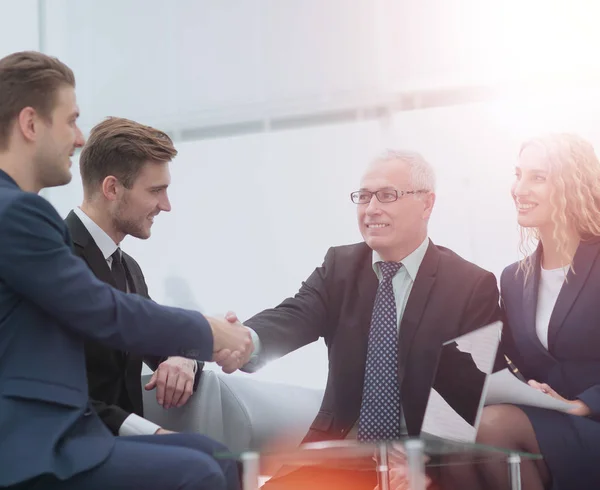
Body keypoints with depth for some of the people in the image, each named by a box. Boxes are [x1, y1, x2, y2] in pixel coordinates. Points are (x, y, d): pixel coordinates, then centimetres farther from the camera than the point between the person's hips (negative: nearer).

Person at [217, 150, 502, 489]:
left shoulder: (472, 285, -4)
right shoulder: (339, 266, 6)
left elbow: (481, 389, -7)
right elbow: (294, 317, -12)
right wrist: (246, 341, -36)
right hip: (341, 449, 3)